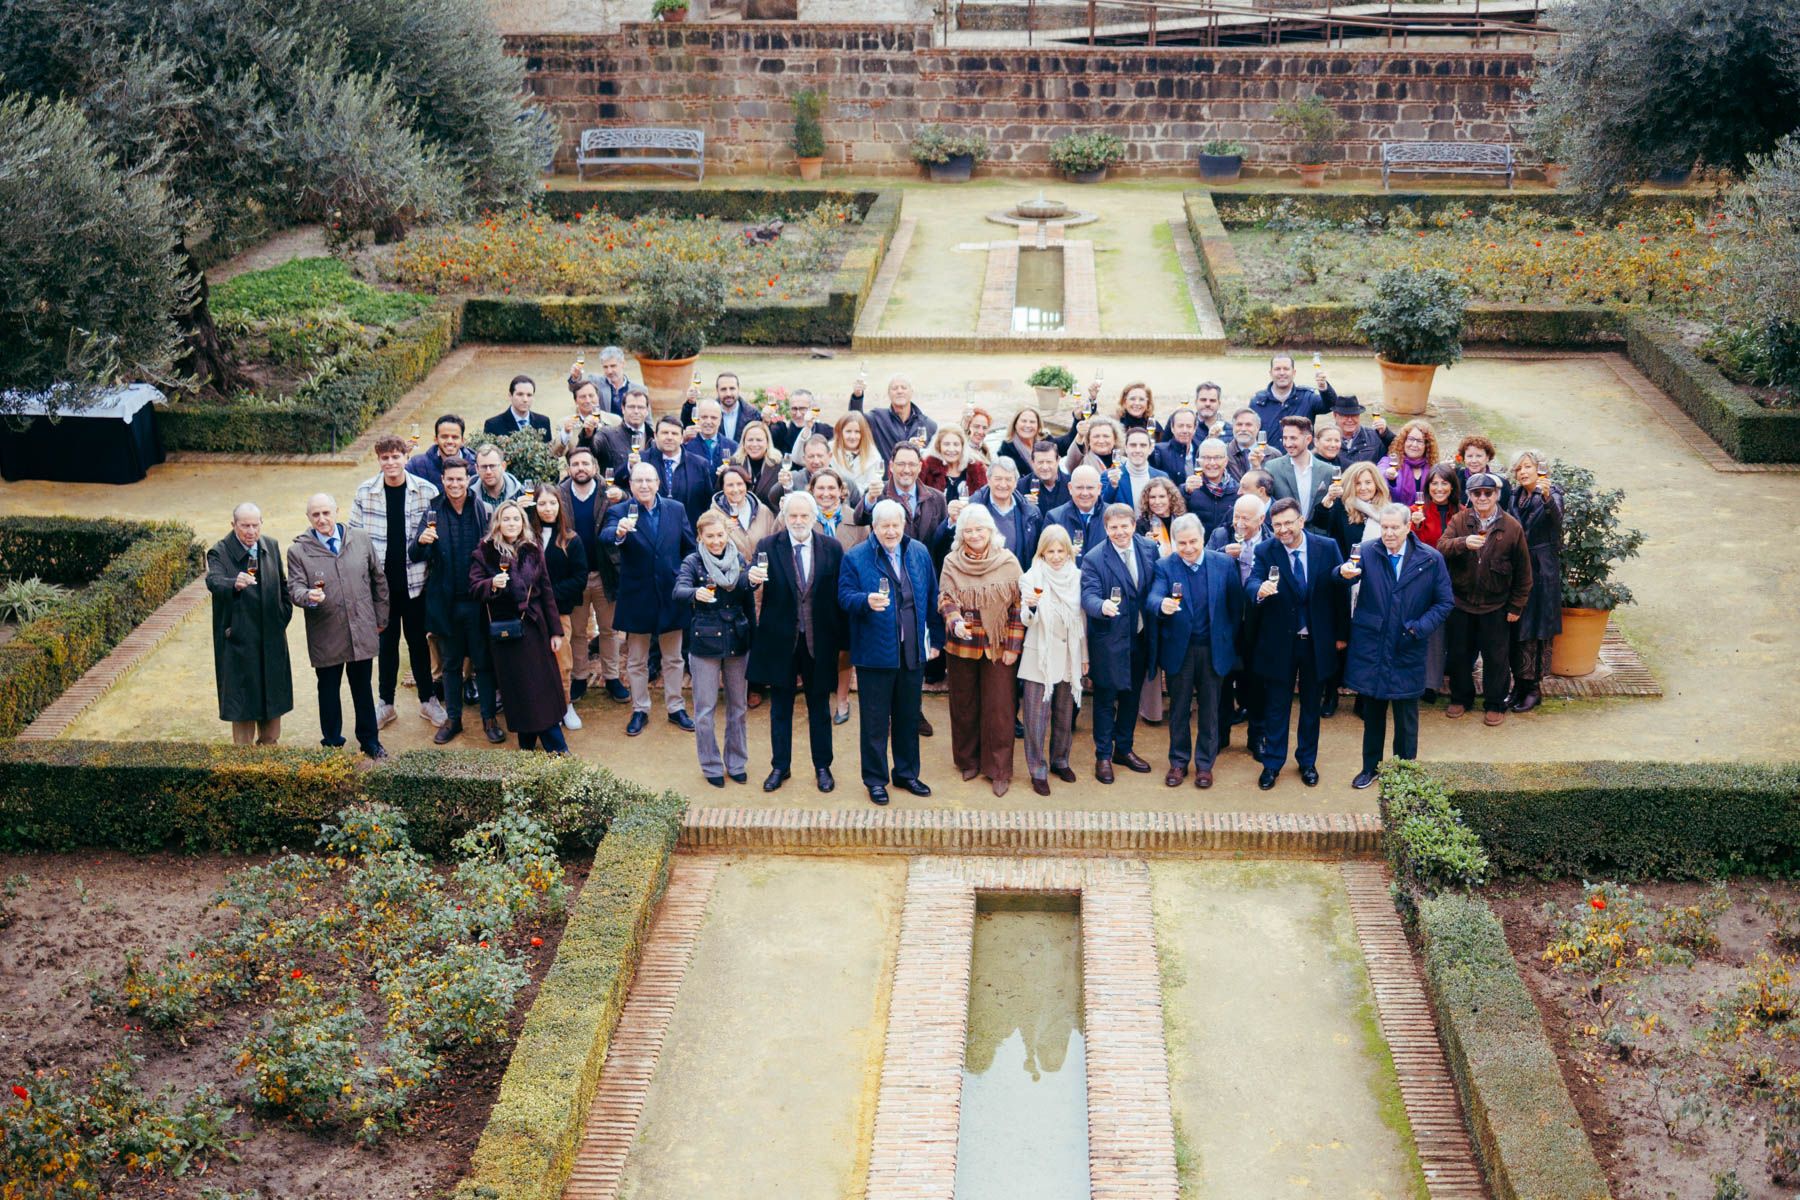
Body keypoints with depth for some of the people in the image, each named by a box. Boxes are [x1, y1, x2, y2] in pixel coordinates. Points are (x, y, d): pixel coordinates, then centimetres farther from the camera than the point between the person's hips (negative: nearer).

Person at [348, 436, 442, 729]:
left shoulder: (425, 490, -6)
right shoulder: (365, 491, -3)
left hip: (414, 579, -1)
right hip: (380, 581, 1)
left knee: (417, 639, 10)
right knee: (386, 640, 11)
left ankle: (428, 699, 25)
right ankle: (385, 703, 22)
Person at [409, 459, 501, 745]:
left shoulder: (482, 510, -3)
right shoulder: (433, 513, 1)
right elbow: (414, 556, -4)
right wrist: (421, 541, -25)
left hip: (476, 600, -2)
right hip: (446, 601, 2)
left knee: (483, 662, 6)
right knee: (451, 664, 14)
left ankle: (489, 718, 17)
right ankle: (453, 718, 24)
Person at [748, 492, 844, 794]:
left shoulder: (832, 548, -2)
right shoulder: (768, 546, -5)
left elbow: (839, 596, 0)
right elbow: (754, 577, -16)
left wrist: (840, 638, -2)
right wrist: (753, 578, -40)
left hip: (820, 641, 1)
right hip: (781, 639, 0)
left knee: (820, 707, 13)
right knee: (780, 707, 12)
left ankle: (822, 767, 25)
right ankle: (780, 766, 24)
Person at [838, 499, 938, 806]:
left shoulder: (920, 553, 6)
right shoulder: (855, 558, -6)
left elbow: (931, 598, 11)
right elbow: (844, 597, -10)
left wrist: (934, 639, 11)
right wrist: (866, 601, -31)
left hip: (913, 651, 4)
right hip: (875, 653, -4)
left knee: (908, 717, 15)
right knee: (875, 721, 4)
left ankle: (907, 774, 28)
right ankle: (875, 779, 15)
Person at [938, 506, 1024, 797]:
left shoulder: (1008, 562, -3)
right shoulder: (952, 562, 0)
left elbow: (1017, 606, -2)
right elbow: (945, 598, -4)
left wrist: (1014, 645, -6)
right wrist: (955, 621, -25)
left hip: (998, 646, -2)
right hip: (961, 645, 2)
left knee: (998, 708, -1)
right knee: (964, 706, 11)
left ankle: (999, 769, 8)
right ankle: (968, 760, 27)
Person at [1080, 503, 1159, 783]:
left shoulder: (1149, 549, -1)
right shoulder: (1094, 558, -15)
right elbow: (1088, 595, -22)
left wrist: (1155, 632, 4)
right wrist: (1102, 606, -44)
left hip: (1140, 637, 5)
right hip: (1109, 641, -5)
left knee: (1132, 695, 18)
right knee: (1106, 699, 6)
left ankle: (1124, 749, 34)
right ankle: (1103, 756, 19)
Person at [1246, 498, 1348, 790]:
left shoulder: (1327, 547, -7)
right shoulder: (1265, 552, -9)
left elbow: (1340, 590, -1)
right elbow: (1252, 582, -23)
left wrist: (1342, 633, 1)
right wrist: (1260, 591, -48)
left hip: (1318, 642, 1)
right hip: (1279, 643, -1)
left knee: (1311, 705, 16)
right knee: (1276, 706, 8)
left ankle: (1307, 761, 31)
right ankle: (1272, 763, 22)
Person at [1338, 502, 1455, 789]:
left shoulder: (1431, 559, -5)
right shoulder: (1368, 553, -3)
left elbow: (1445, 603, -2)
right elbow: (1349, 572, -18)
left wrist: (1419, 628, -17)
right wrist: (1344, 573, -43)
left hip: (1407, 652, -1)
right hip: (1371, 648, 1)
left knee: (1406, 717, 10)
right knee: (1372, 712, 15)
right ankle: (1370, 766, 30)